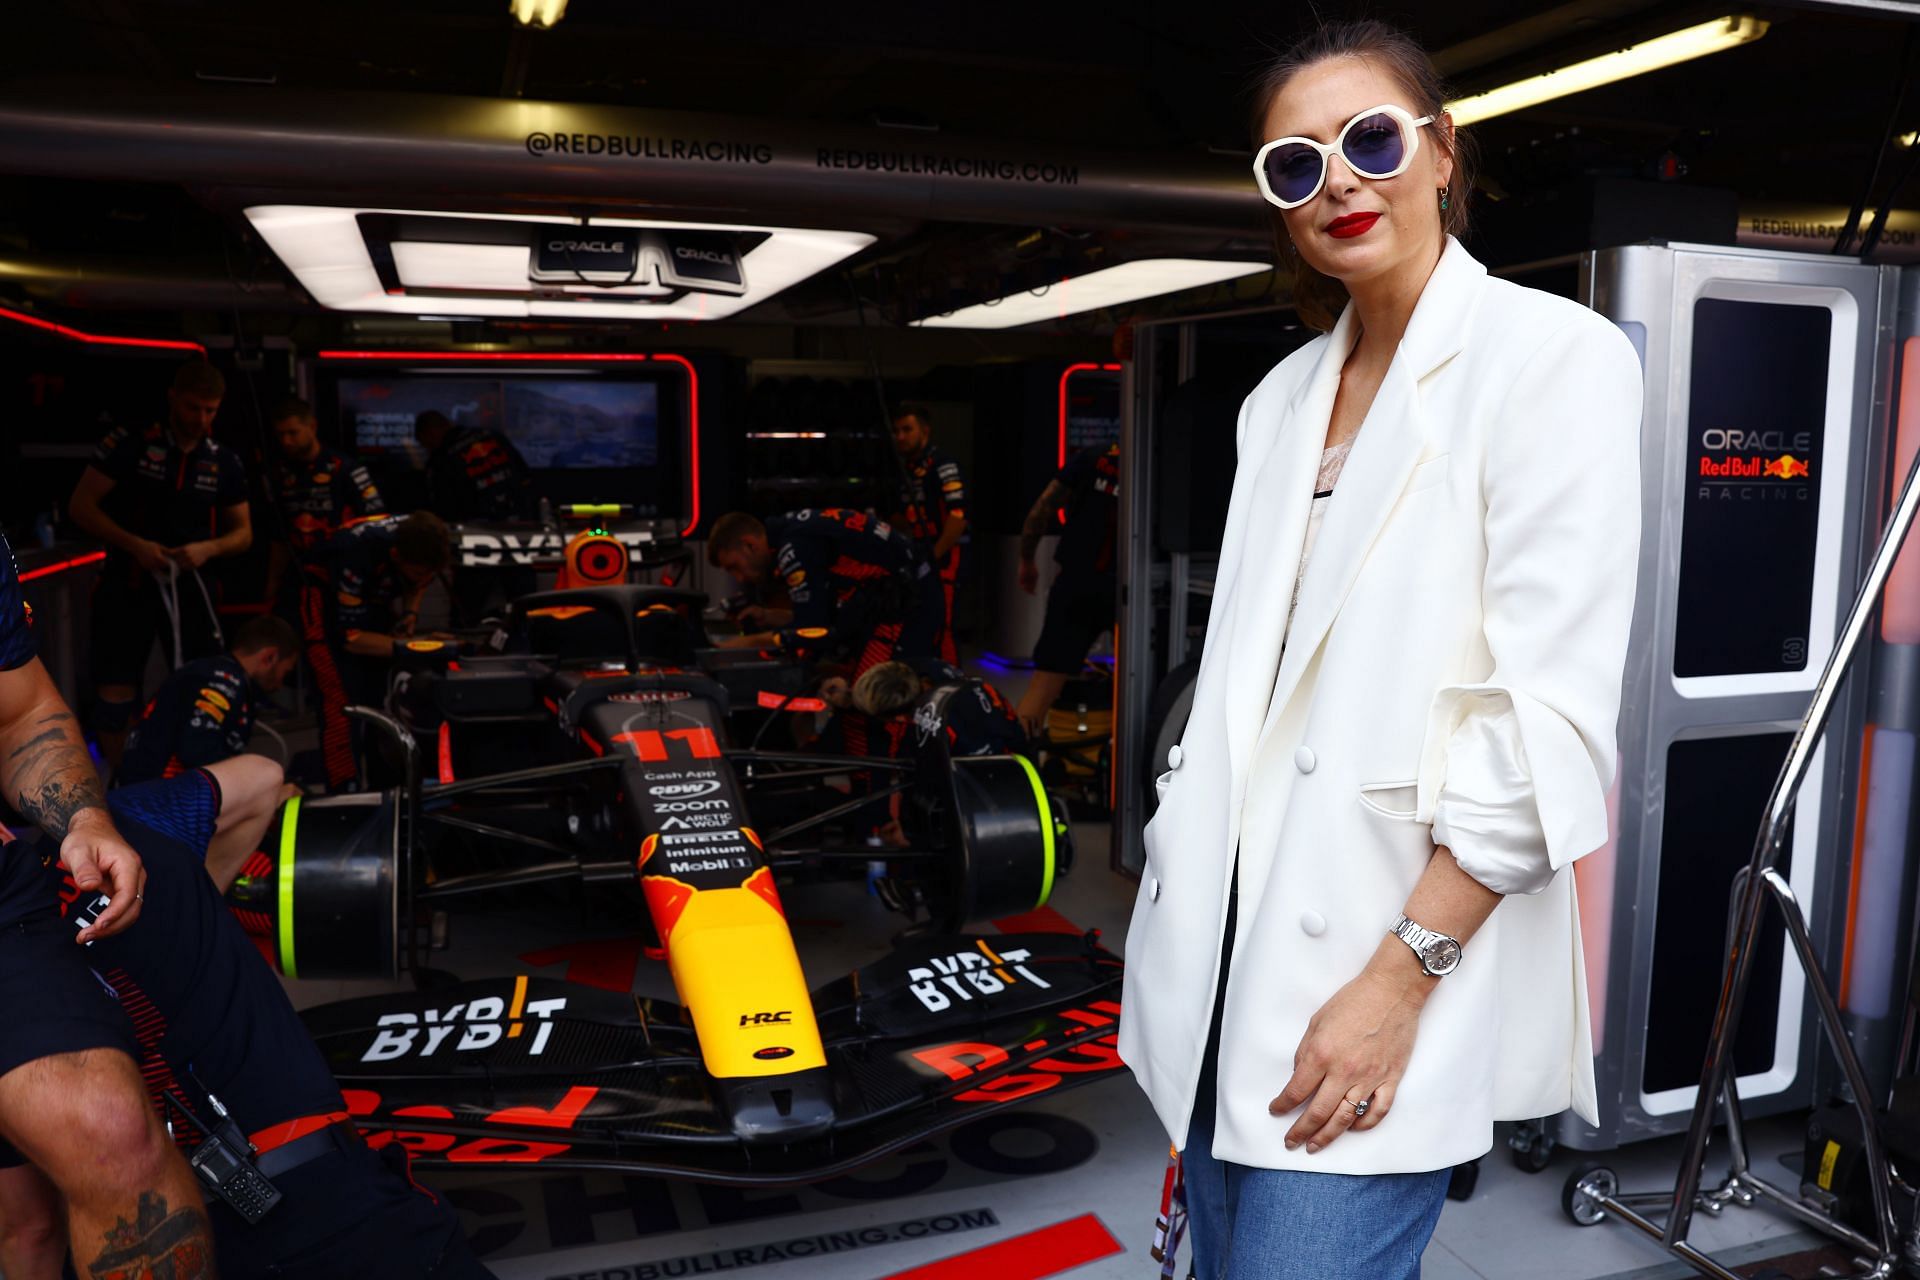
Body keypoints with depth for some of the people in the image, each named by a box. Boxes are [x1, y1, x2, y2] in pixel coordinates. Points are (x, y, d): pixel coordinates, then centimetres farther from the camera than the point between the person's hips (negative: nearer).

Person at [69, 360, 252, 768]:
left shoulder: (225, 463, 2)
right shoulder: (129, 442, -7)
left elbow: (243, 533, 8)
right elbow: (81, 505, -6)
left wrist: (208, 548, -14)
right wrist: (133, 544, -20)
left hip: (186, 582, 2)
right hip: (128, 580, -2)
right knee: (116, 692, 2)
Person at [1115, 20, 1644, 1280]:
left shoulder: (1554, 355, -7)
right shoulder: (1281, 396, 12)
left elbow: (1553, 716, -14)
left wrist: (1402, 976, -18)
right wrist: (1183, 899, 12)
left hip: (1392, 959, -6)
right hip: (1228, 950, 6)